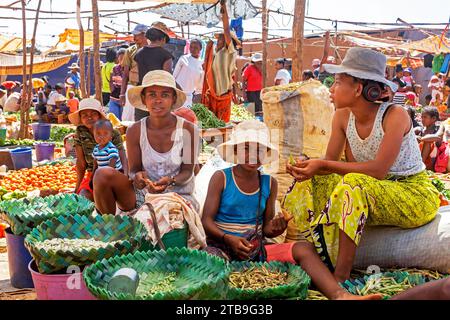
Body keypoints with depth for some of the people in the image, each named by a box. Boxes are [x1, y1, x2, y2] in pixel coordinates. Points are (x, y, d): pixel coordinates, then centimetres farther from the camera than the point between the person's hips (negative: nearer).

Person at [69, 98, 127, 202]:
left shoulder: (113, 134, -9)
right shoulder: (80, 133, -3)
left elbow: (123, 159, -13)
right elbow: (81, 163, 0)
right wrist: (77, 189, 0)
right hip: (92, 176, 3)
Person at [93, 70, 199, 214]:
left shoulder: (187, 129, -10)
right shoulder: (135, 131, -4)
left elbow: (187, 171, -5)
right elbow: (134, 169, -1)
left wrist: (170, 181, -28)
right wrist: (137, 177, -26)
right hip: (143, 194, 2)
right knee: (103, 174, -20)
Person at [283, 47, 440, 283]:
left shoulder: (395, 115, -21)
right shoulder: (343, 116, -3)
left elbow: (378, 170, -29)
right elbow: (330, 161, -4)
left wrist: (323, 165, -29)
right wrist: (307, 165, -26)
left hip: (416, 197, -7)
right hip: (373, 195, 7)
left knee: (354, 184, -34)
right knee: (312, 181, -7)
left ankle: (340, 277, -29)